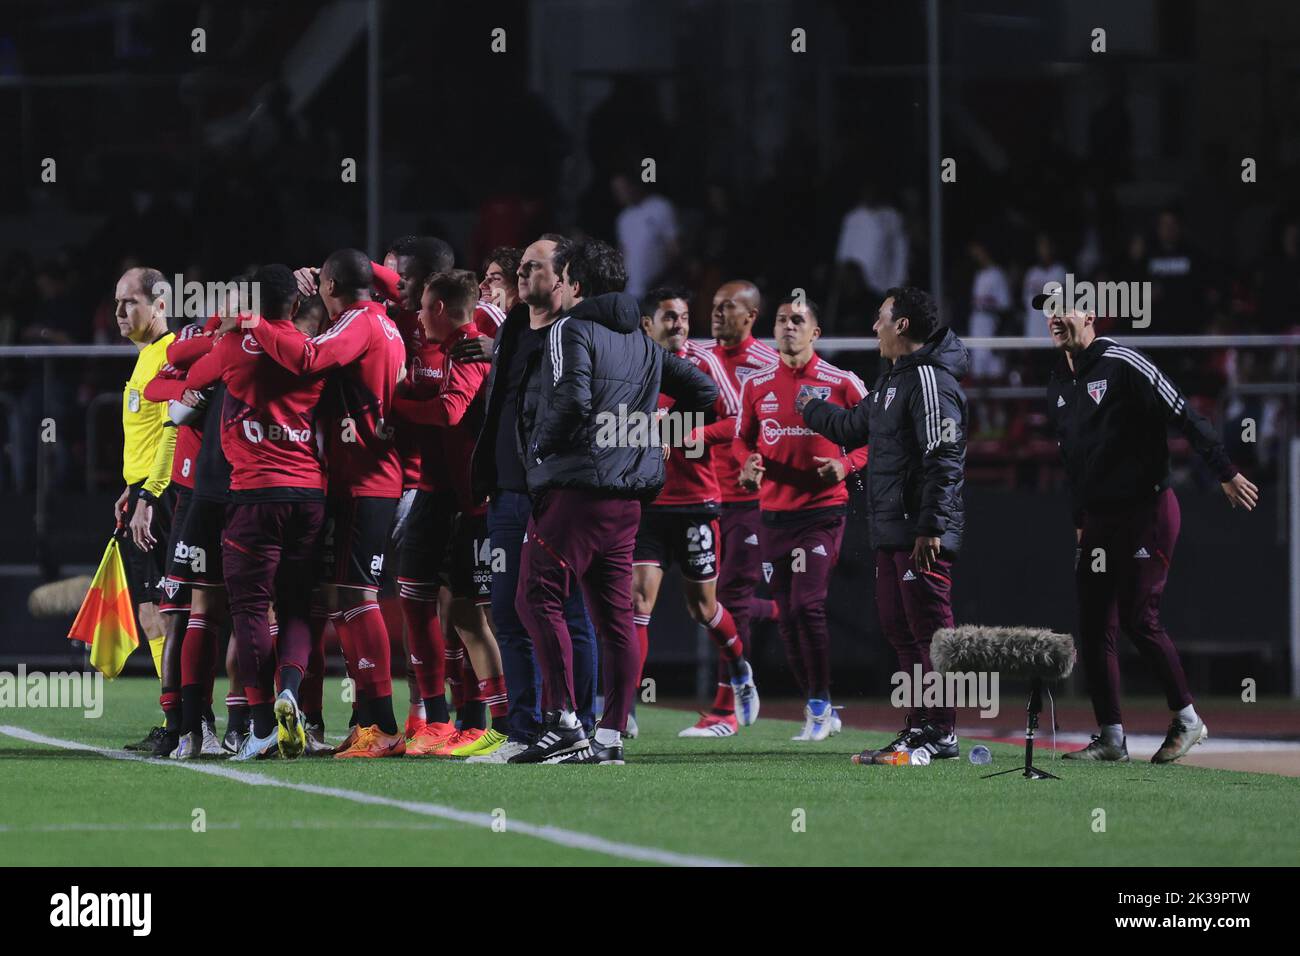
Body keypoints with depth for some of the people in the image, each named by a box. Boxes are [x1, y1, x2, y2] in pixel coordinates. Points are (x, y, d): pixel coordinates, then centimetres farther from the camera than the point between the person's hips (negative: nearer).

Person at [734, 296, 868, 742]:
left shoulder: (841, 383, -3)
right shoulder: (756, 385, 8)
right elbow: (742, 437, 17)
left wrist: (846, 464, -14)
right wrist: (748, 463, -4)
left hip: (822, 510, -4)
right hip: (773, 513, 4)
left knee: (807, 607, -16)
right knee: (785, 616, 5)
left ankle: (820, 705, -3)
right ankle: (815, 708, 17)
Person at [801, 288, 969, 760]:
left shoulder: (930, 379, -14)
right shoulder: (892, 379, 19)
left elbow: (943, 457, -21)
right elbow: (855, 426, 36)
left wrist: (931, 527, -25)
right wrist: (811, 410, 48)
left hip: (921, 533, -11)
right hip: (891, 528, 11)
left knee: (929, 630, -9)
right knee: (898, 628, 12)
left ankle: (941, 732, -9)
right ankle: (919, 727, 17)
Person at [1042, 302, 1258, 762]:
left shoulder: (1122, 364, -11)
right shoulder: (1058, 385, 13)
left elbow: (1184, 414, -14)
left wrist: (1226, 473, -18)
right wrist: (1079, 521, 19)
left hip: (1147, 512, -8)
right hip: (1098, 518, 8)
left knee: (1138, 619, -10)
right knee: (1093, 627, 2)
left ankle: (1187, 719, 6)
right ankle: (1111, 738, 7)